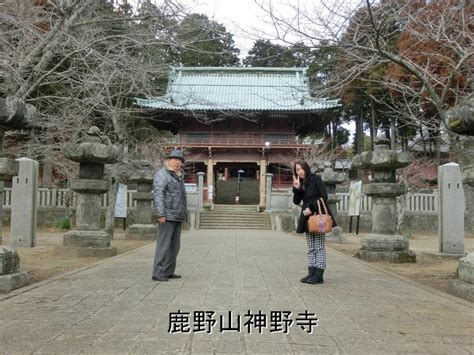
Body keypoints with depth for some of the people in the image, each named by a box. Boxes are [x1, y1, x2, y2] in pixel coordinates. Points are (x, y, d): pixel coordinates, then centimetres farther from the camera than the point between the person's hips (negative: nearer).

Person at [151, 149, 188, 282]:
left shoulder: (178, 176, 18)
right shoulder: (162, 174, -10)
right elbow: (158, 194, -19)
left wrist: (184, 213, 19)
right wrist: (160, 214, -25)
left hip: (177, 217, 9)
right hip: (167, 216, -9)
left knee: (174, 245, 9)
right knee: (164, 245, -9)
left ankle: (168, 272, 15)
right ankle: (158, 273, -7)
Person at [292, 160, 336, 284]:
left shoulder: (316, 179, -6)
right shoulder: (300, 183, 12)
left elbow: (324, 197, -11)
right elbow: (296, 201, 7)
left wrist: (311, 208, -16)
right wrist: (297, 189, -7)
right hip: (307, 218, 7)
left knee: (319, 247, -4)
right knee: (311, 248, 7)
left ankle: (319, 275, -4)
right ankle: (311, 273, 10)